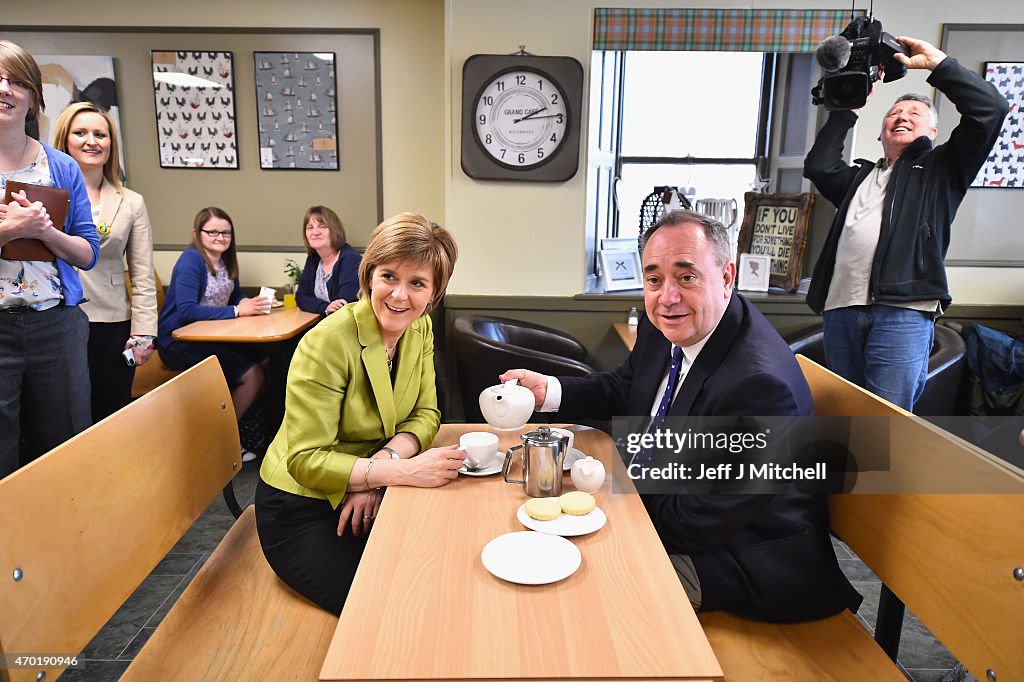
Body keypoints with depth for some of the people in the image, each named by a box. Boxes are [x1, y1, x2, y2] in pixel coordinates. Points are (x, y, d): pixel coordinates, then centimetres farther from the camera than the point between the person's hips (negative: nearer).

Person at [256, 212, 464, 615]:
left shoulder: (419, 328, -4)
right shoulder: (328, 343, -24)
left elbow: (425, 414, -1)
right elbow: (305, 460, -25)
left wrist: (384, 459, -22)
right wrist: (402, 470, -35)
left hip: (366, 497, 6)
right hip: (302, 509, -6)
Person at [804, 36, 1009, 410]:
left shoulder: (939, 170, 20)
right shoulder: (860, 176, 32)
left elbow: (989, 108, 8)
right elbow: (818, 166, 15)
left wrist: (937, 63, 12)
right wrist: (846, 109, 21)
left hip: (904, 313, -4)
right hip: (841, 310, 4)